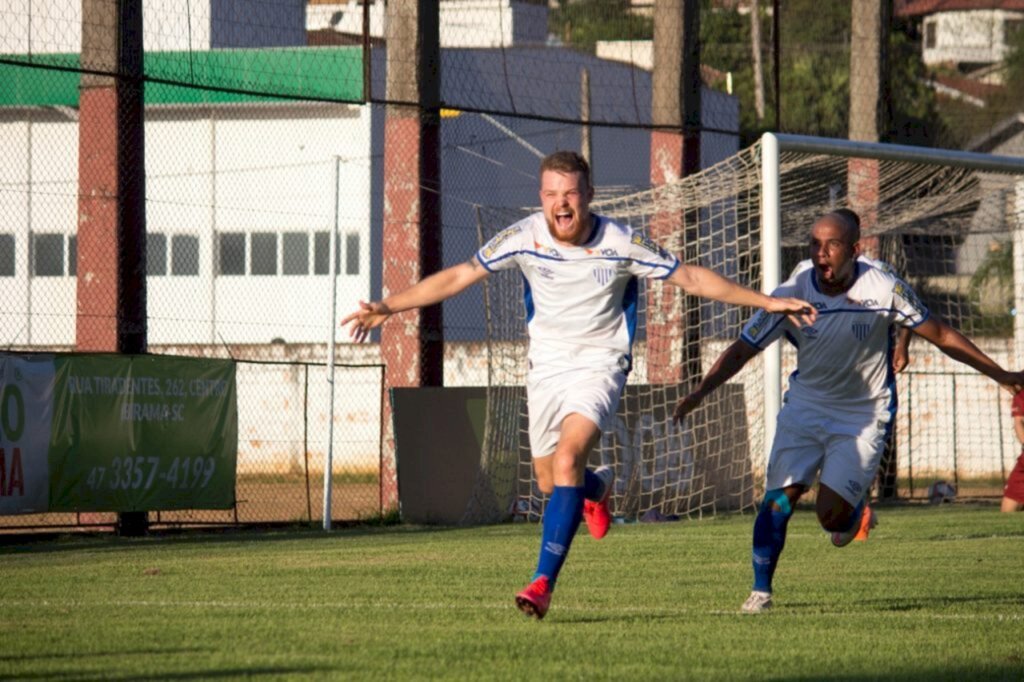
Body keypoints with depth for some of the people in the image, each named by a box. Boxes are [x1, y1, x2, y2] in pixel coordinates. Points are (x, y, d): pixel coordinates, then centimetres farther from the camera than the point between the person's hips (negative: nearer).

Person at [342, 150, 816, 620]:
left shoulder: (621, 244, -13)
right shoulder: (524, 238, -10)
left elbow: (691, 279, -2)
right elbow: (459, 276, -4)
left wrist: (767, 302, -1)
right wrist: (387, 307, -11)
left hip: (599, 365, -3)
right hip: (546, 366, 3)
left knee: (567, 461, -26)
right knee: (550, 484, 9)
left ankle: (543, 582, -27)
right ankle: (597, 486, 48)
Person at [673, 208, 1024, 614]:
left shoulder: (885, 290, -15)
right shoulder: (791, 295, -12)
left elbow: (942, 337, -4)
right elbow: (741, 351, -7)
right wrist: (700, 392, -22)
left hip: (864, 416, -2)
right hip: (805, 409, 2)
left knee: (831, 516, -13)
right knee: (778, 500, -11)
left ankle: (854, 510, 24)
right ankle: (761, 591, 6)